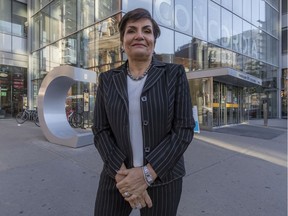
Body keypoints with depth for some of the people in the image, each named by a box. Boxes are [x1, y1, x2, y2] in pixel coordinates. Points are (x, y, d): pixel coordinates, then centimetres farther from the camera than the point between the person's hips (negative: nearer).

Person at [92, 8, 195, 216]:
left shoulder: (175, 74, -4)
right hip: (117, 177, 2)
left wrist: (147, 173, -16)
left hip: (162, 178, -1)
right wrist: (121, 173, -14)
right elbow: (101, 131, -2)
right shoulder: (108, 79, 2)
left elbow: (184, 129, -10)